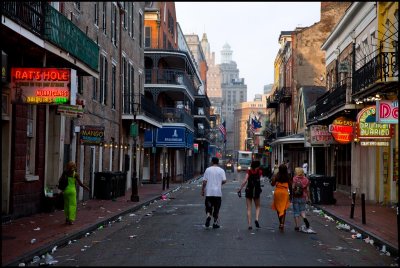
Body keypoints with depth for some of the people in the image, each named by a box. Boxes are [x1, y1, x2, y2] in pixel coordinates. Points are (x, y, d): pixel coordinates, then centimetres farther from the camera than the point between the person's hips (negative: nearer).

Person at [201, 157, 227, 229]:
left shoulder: (208, 170, 0)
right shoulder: (221, 170, 0)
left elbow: (204, 181, -2)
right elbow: (224, 180, -8)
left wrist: (202, 190, 7)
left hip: (209, 192, 0)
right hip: (218, 192, 0)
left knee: (208, 206, 7)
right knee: (216, 208, 10)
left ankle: (208, 215, -21)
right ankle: (215, 222, 12)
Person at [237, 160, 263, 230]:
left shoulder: (249, 171, -4)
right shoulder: (260, 171, -2)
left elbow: (245, 180, -15)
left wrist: (240, 188, -11)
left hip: (249, 191, 0)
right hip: (257, 190, 1)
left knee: (249, 209, 5)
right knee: (257, 206, 19)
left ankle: (249, 224, 0)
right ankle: (256, 219, -6)